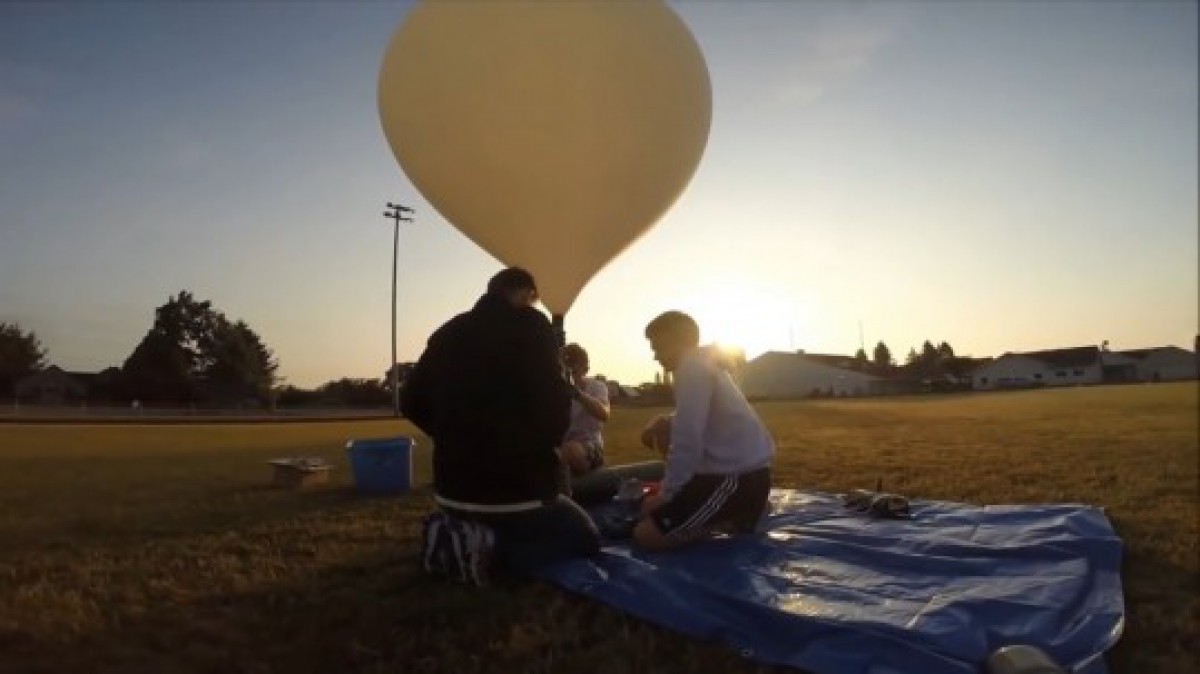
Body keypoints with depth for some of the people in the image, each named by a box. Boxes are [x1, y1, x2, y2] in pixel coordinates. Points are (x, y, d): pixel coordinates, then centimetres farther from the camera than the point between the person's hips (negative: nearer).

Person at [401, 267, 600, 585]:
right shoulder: (531, 325, -12)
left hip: (453, 491, 7)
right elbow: (554, 409, -18)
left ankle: (453, 535, 5)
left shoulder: (447, 332, 6)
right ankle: (489, 546, -8)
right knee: (586, 538, 16)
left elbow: (411, 402, 11)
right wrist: (541, 449, 4)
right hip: (518, 489, -7)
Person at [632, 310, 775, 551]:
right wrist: (664, 423, 8)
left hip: (738, 475, -10)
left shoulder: (692, 368, -17)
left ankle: (734, 518, 0)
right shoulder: (704, 364, 16)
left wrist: (666, 494, -13)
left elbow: (688, 441, -23)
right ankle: (743, 510, 19)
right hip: (740, 467, 10)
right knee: (651, 508, 20)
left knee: (646, 534, -13)